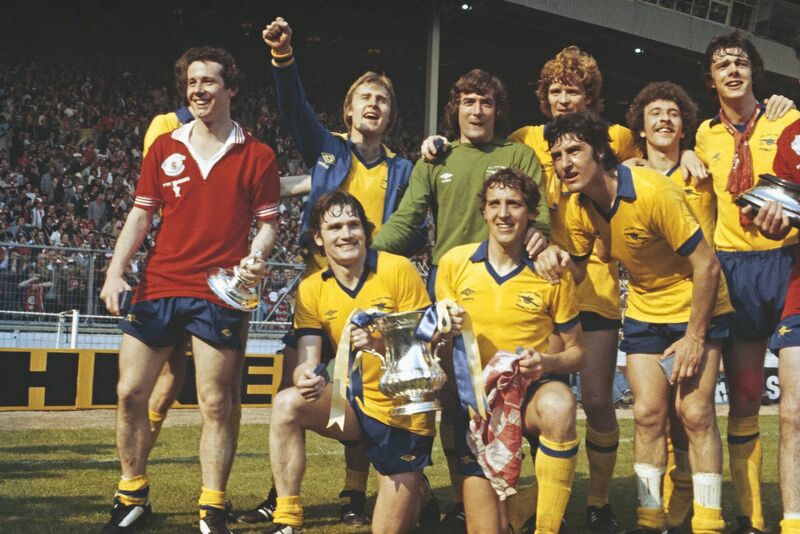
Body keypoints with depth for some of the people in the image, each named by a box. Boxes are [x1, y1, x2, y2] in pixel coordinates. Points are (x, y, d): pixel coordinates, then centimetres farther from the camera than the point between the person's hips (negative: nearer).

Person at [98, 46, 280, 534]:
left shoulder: (257, 156, 2)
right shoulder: (164, 149, 10)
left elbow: (268, 221, 4)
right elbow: (141, 215, 11)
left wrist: (255, 257, -16)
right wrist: (116, 270, 0)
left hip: (218, 293, -3)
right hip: (158, 287, 4)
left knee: (217, 404, -1)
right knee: (131, 393, 5)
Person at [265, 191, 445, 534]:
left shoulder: (398, 270, -13)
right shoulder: (311, 290, -2)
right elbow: (306, 363, -9)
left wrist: (380, 342, -34)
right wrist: (306, 377, -33)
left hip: (405, 413, -3)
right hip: (356, 403, 3)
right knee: (286, 404, -27)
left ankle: (415, 489, 39)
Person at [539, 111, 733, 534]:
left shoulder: (653, 192, -28)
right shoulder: (579, 209, -8)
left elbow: (706, 265, -24)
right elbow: (578, 268, 6)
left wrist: (694, 338, -20)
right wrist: (558, 259, -20)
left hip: (696, 308, -5)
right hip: (644, 312, 5)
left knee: (695, 413, -10)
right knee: (647, 413, 0)